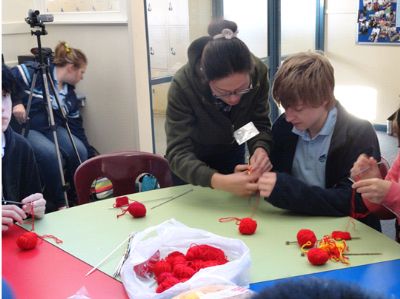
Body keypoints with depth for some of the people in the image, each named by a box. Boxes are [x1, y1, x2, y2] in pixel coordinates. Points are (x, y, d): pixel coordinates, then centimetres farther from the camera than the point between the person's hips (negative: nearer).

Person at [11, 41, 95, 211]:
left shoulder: (70, 94, 9)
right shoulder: (35, 72, -10)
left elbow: (76, 127, 10)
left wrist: (92, 158, 8)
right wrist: (15, 102, -30)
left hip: (51, 128, 6)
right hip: (25, 128, -6)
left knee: (80, 151, -21)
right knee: (49, 153, -33)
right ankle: (59, 204, -15)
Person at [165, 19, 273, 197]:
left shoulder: (258, 73, -28)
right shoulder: (183, 84, -37)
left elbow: (260, 124, -20)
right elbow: (178, 153, -41)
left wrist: (260, 149, -44)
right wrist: (219, 181, -58)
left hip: (232, 153, 3)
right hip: (193, 160, -2)